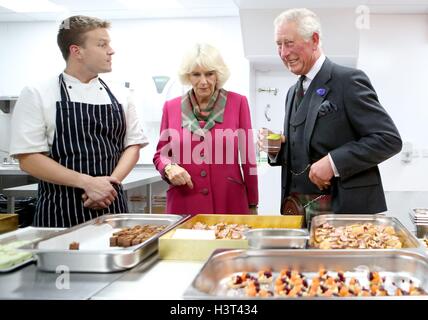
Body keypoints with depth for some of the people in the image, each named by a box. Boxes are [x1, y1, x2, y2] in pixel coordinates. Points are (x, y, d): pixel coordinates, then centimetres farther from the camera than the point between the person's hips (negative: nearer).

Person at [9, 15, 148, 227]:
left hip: (112, 206, 4)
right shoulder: (37, 94, -5)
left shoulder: (118, 97, 6)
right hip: (60, 211, -3)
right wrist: (88, 182, -18)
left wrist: (111, 182, -10)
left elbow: (133, 145, 9)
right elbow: (28, 158, -9)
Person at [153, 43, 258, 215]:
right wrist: (169, 167, -9)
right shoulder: (171, 107, 5)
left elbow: (247, 156, 3)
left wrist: (252, 204, 5)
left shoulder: (238, 103, 1)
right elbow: (161, 153, 13)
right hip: (184, 203, 1)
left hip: (229, 202, -1)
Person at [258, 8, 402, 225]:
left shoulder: (348, 80, -10)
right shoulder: (293, 92, 14)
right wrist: (276, 149, 0)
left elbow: (389, 139, -15)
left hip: (344, 209, -6)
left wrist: (333, 162, -22)